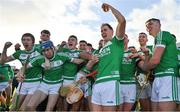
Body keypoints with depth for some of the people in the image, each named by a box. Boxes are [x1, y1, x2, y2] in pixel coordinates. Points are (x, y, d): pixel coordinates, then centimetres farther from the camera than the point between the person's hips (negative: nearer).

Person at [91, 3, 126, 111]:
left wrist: (110, 6, 3)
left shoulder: (117, 41, 8)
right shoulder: (101, 49, 27)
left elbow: (122, 21, -6)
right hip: (97, 83, 7)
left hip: (110, 81, -7)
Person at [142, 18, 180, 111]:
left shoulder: (162, 34, -1)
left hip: (167, 77, -10)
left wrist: (145, 68, 5)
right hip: (158, 79, 10)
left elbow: (155, 60, -14)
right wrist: (146, 54, 16)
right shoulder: (158, 39, 27)